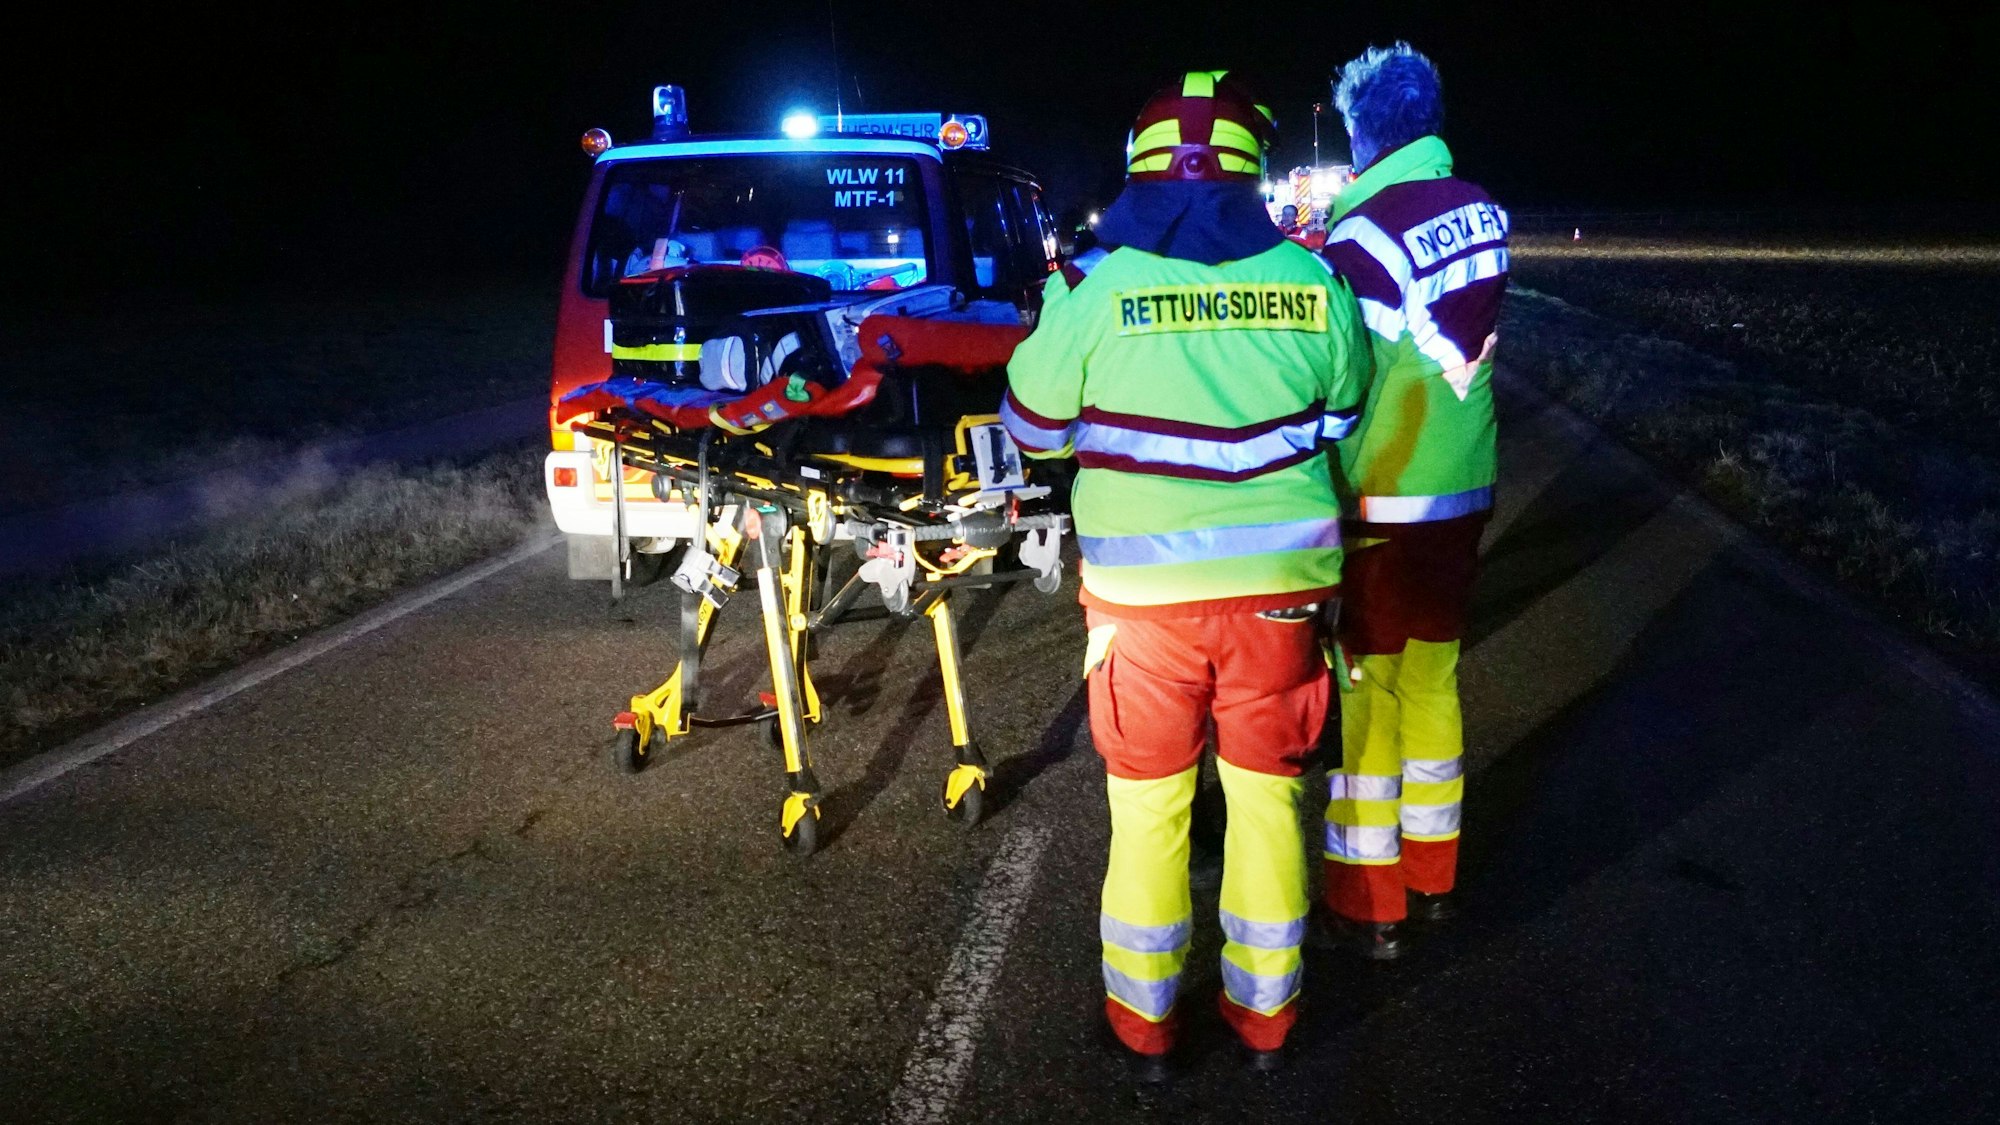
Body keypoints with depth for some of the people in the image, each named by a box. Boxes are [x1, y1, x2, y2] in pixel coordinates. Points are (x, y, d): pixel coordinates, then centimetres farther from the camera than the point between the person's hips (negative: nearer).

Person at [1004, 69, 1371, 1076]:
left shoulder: (1098, 288, -9)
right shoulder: (1312, 283, -2)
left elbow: (1034, 429, 2)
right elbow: (1342, 420, 10)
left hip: (1145, 587, -1)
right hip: (1280, 579, 2)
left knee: (1148, 806, 12)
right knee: (1267, 798, 15)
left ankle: (1144, 1022, 25)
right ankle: (1263, 1013, 29)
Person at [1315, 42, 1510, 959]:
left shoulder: (1363, 238, -19)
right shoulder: (1484, 214, 1)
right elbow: (1471, 348, 2)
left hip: (1381, 503, -6)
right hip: (1464, 492, 7)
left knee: (1364, 690, 4)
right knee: (1431, 679, 18)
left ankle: (1368, 905, 13)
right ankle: (1432, 876, 30)